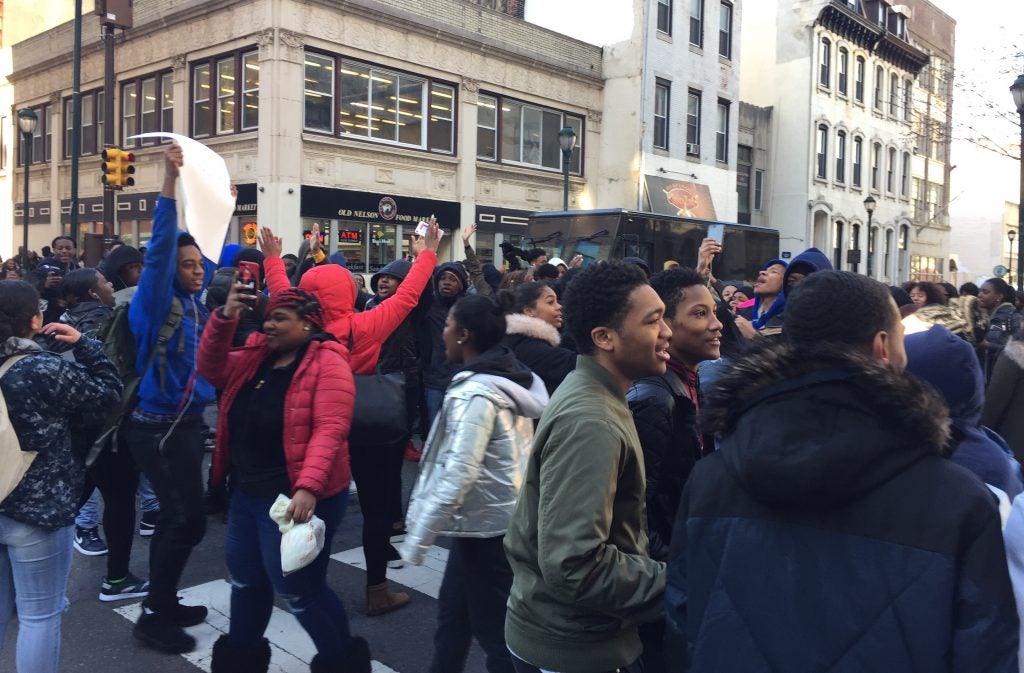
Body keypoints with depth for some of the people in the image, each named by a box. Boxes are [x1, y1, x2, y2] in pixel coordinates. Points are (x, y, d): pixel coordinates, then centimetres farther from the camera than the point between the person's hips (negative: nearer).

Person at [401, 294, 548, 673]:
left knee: (494, 630, 6)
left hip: (487, 526, -9)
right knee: (453, 614, 22)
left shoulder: (475, 393, -22)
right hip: (499, 519, 9)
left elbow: (457, 474, -27)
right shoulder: (511, 380, 5)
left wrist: (417, 538, -21)